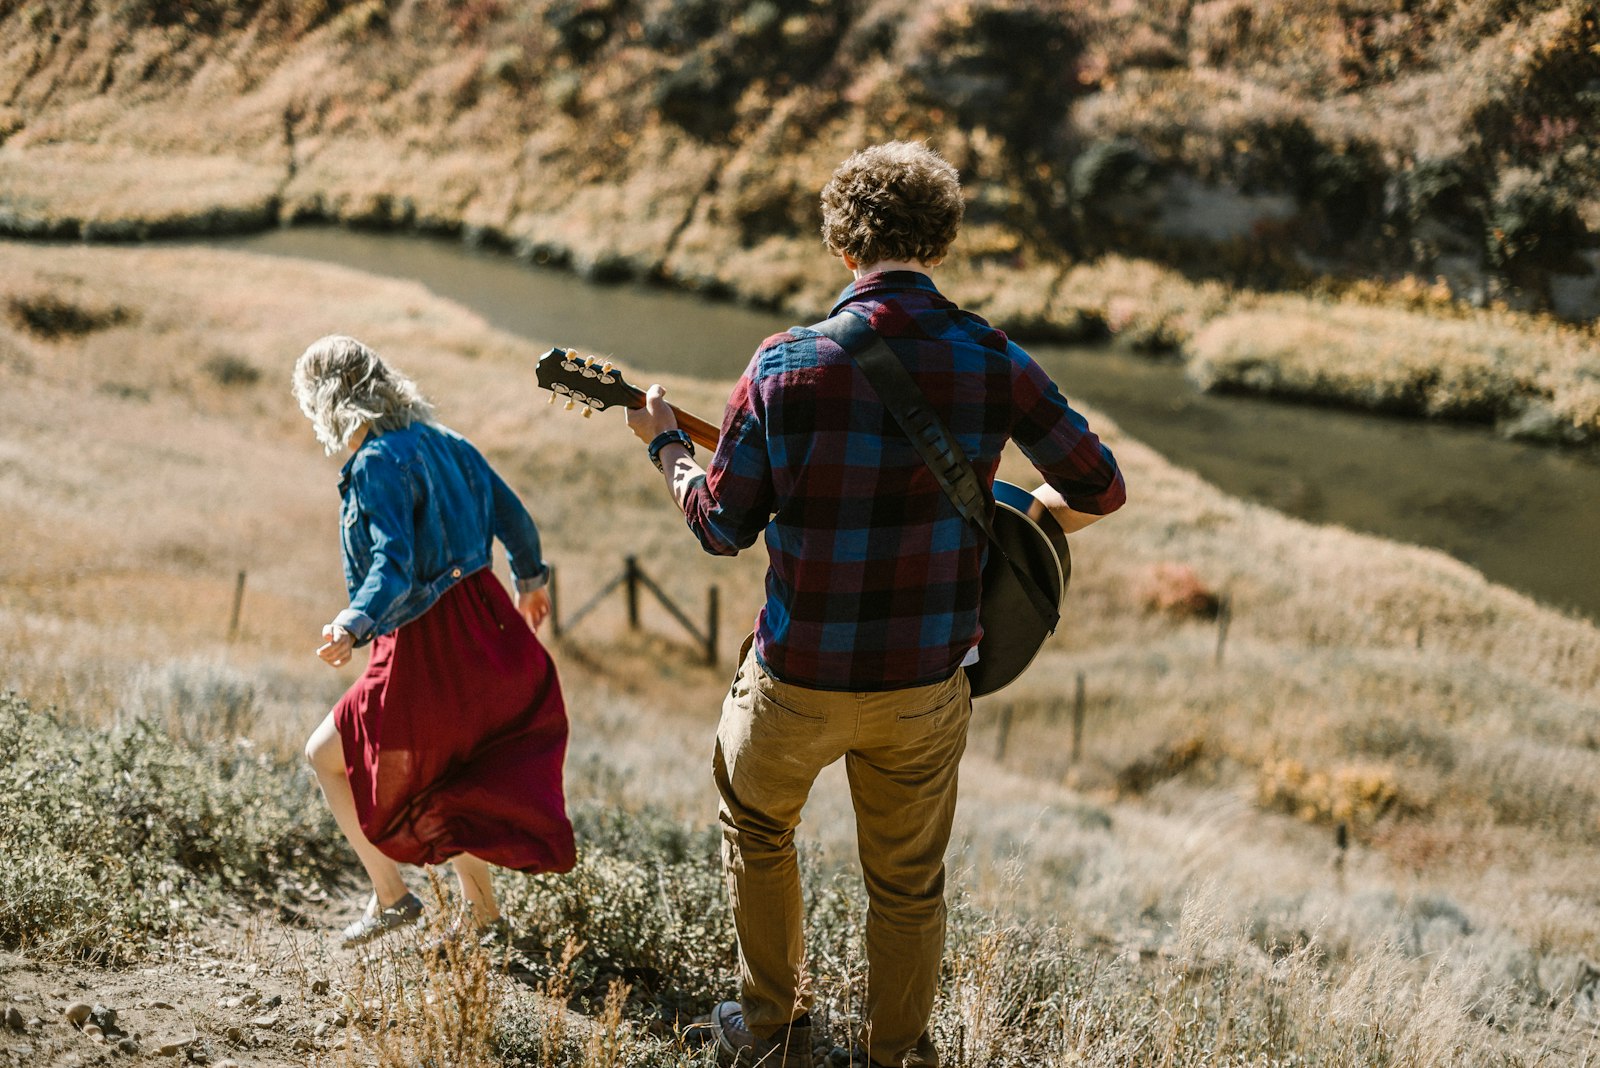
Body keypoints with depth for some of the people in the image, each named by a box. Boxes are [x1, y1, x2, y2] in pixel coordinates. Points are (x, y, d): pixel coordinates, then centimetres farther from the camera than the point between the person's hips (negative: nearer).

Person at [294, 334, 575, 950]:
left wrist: (355, 625, -42)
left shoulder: (376, 464, -16)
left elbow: (394, 565, -28)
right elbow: (513, 517, 18)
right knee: (437, 782, 26)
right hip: (488, 631, 9)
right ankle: (484, 919, 30)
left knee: (326, 755, 13)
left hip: (428, 651, -8)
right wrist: (530, 580, 34)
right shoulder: (443, 443, 9)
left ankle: (391, 895, 15)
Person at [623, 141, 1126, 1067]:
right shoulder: (995, 364, -9)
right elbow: (1101, 489, 1)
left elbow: (724, 527, -6)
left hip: (802, 677, -1)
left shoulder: (786, 366, -14)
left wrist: (666, 446, 12)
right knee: (908, 881, 21)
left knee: (757, 826, 28)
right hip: (928, 679, 1)